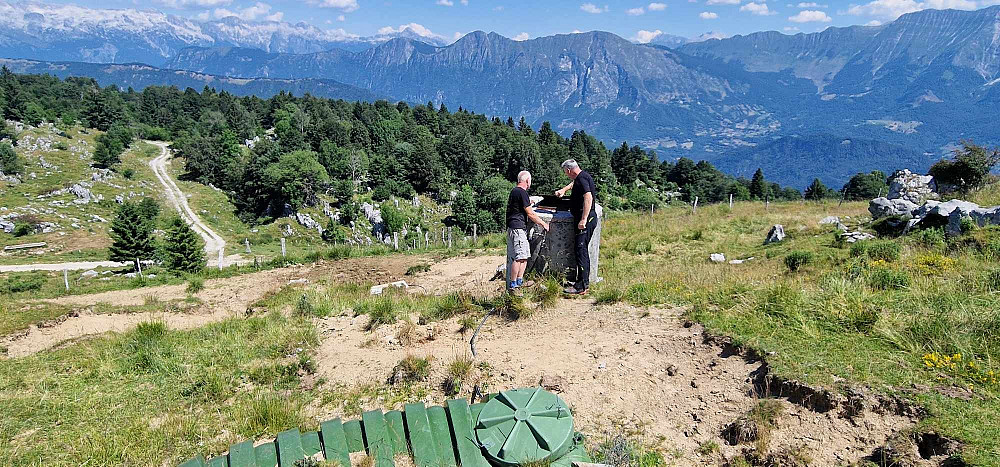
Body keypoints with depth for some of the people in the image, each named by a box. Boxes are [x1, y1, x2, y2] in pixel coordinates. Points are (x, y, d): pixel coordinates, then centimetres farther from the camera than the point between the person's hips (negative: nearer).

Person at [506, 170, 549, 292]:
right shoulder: (522, 192, -13)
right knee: (519, 257, -11)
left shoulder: (514, 191, 17)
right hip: (518, 228, -10)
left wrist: (528, 203, 50)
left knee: (525, 255, 14)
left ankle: (519, 281, 19)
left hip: (512, 227, 10)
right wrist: (543, 224, -4)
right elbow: (530, 213, -13)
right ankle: (512, 285, -8)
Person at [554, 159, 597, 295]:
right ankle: (585, 282, 23)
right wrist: (563, 190, 45)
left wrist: (583, 220, -30)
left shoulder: (582, 179, -16)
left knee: (581, 251, -10)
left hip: (585, 220, -10)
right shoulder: (583, 176, 16)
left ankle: (581, 287, -10)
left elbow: (588, 198, -28)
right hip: (589, 219, 10)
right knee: (583, 251, 15)